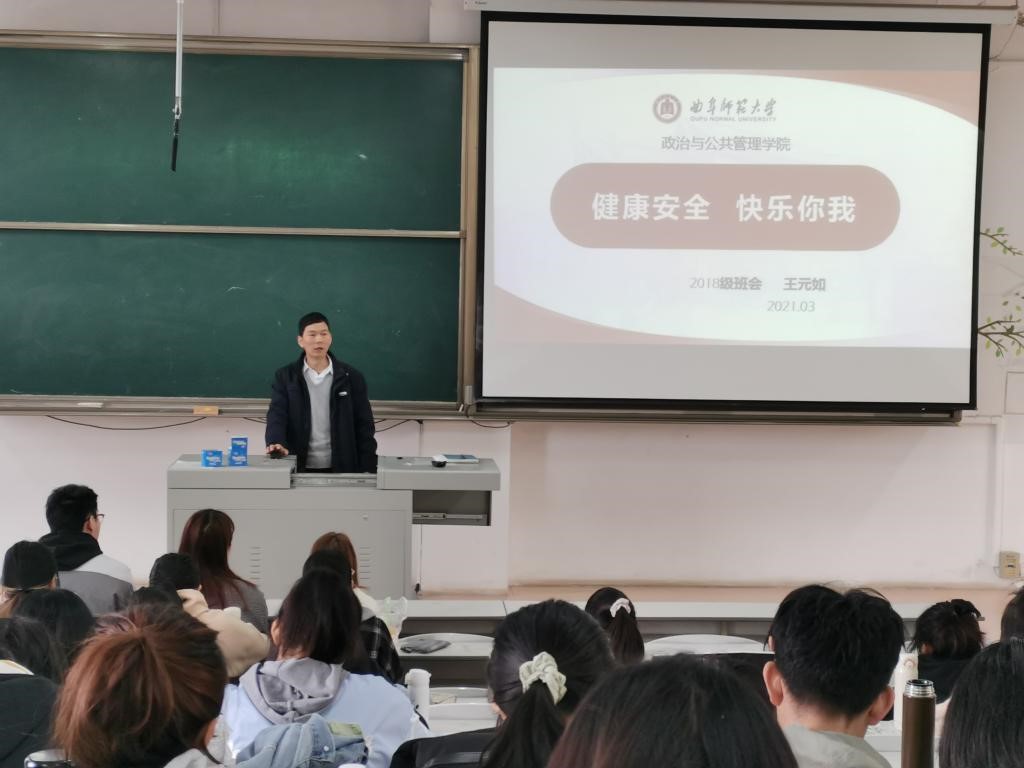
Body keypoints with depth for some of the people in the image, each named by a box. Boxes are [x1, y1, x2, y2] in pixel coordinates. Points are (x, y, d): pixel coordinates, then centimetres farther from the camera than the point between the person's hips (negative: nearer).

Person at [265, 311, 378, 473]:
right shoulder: (285, 377, 3)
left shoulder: (351, 377, 2)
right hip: (299, 469, 0)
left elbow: (364, 425, 2)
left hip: (340, 469, 0)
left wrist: (368, 470, -4)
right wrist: (275, 443, -29)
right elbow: (276, 415, -8)